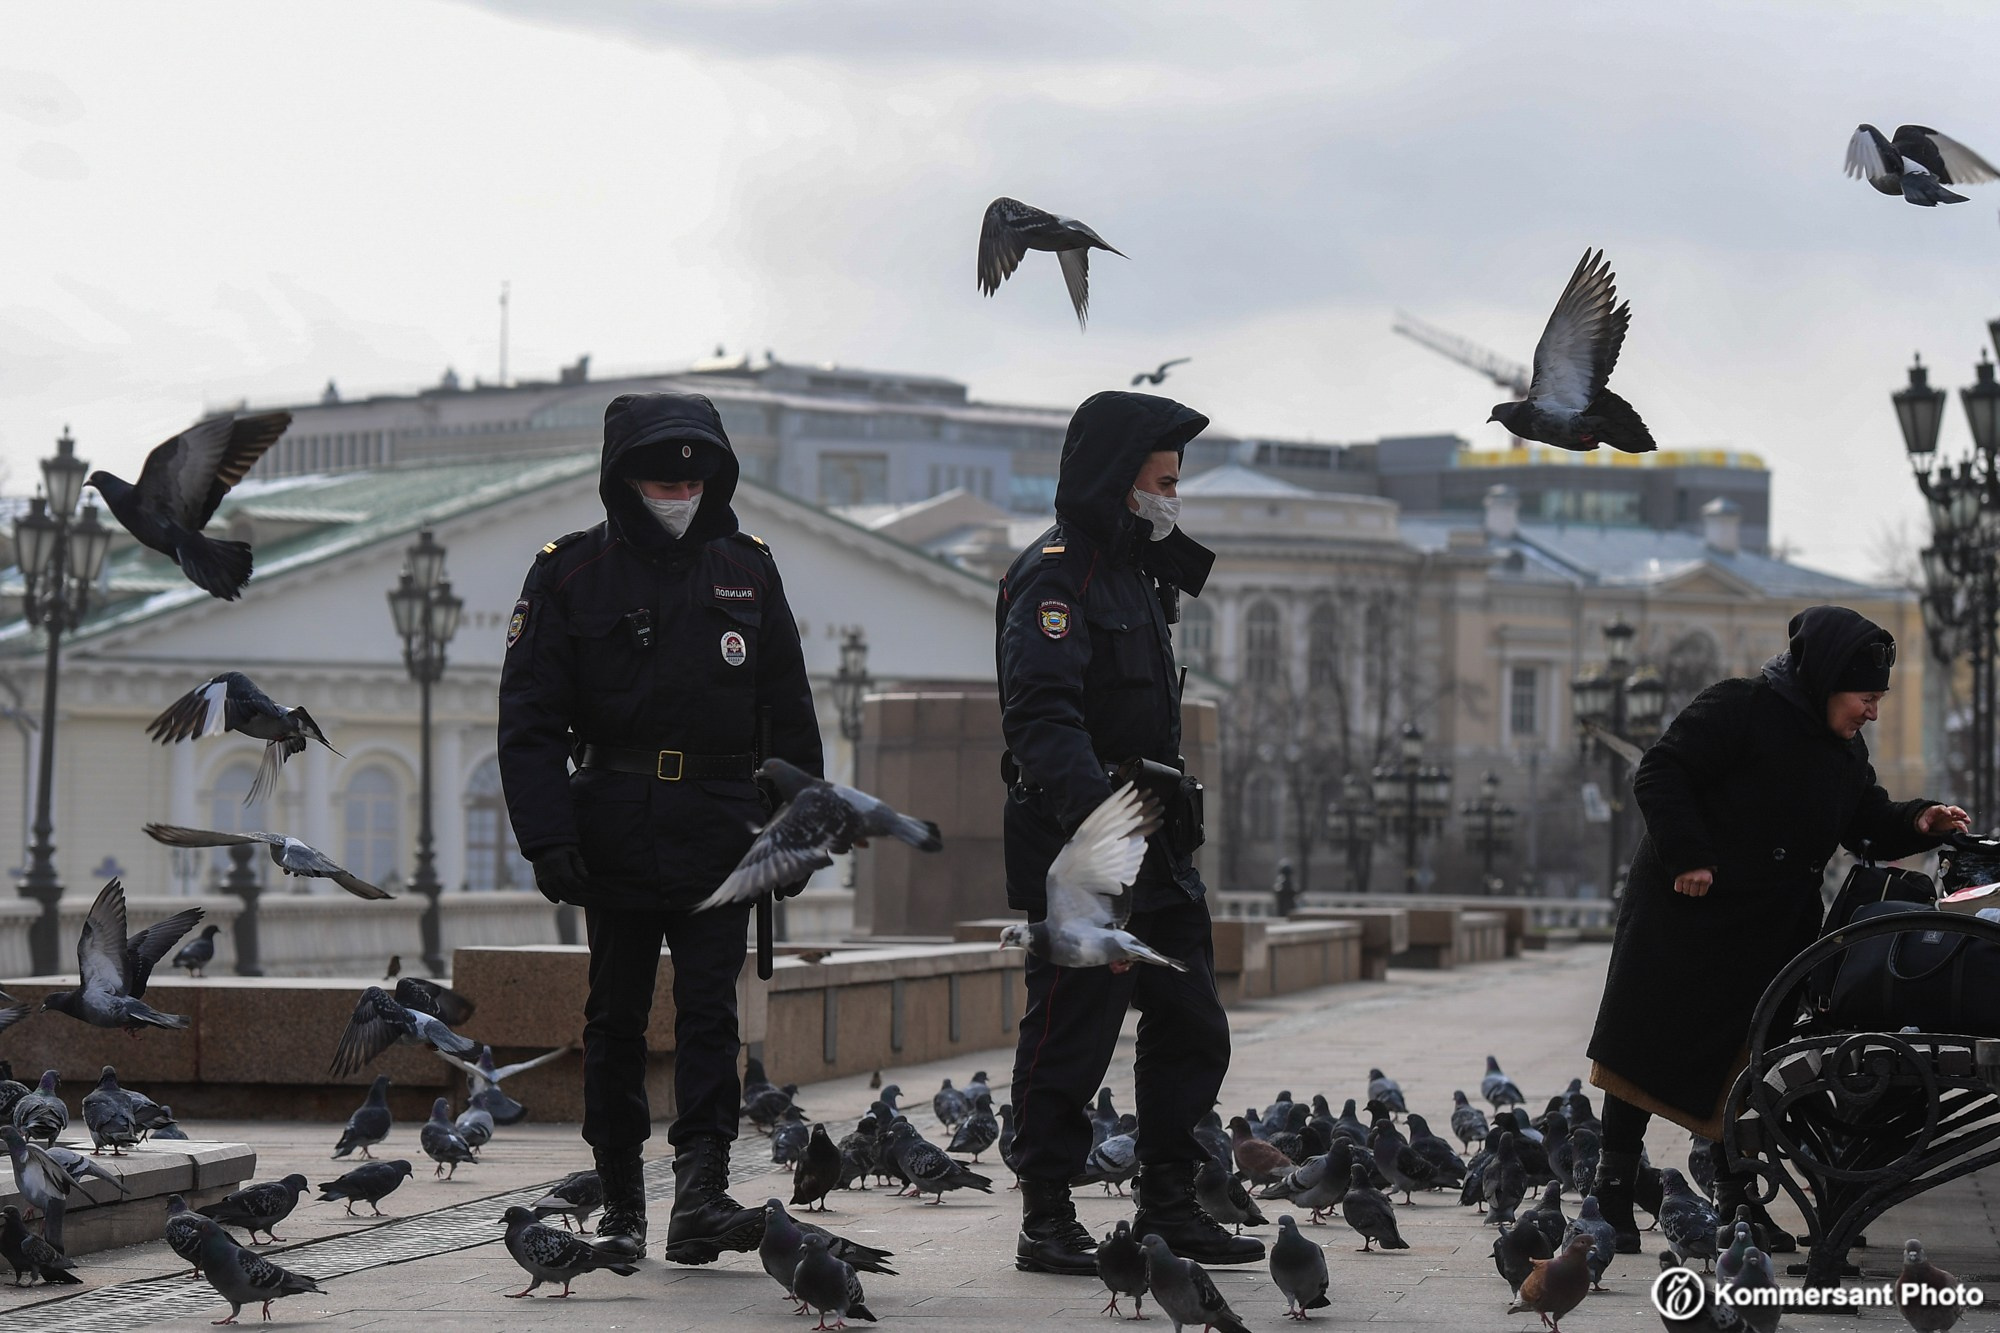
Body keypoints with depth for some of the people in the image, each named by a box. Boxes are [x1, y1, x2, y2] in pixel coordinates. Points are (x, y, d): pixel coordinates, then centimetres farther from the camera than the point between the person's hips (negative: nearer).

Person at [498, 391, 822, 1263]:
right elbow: (530, 719, -3)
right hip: (616, 833, -1)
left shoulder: (747, 571, 8)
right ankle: (620, 1204, 14)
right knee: (616, 1018, 6)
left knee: (709, 1012, -6)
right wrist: (547, 838, -12)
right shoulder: (570, 576, 0)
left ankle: (701, 1197, -11)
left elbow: (789, 716, 15)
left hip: (720, 835, 1)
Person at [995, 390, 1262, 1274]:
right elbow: (1043, 713, -26)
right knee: (1070, 1038, -4)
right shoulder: (1055, 574, -12)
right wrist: (1094, 819, -36)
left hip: (1157, 844, 10)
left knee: (1192, 1032, 11)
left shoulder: (1135, 571, 19)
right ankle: (1047, 1223, 2)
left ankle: (1169, 1209, 18)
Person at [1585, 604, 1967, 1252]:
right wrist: (1687, 855, -22)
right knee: (1647, 1045, -2)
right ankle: (1614, 1190, 6)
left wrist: (1917, 823, -6)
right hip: (1685, 913, -7)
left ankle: (1736, 1202, 14)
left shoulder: (1845, 749, 12)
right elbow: (1660, 773, -16)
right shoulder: (1738, 709, -13)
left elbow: (1867, 825, 14)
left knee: (1747, 1061, 8)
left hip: (1772, 930, 7)